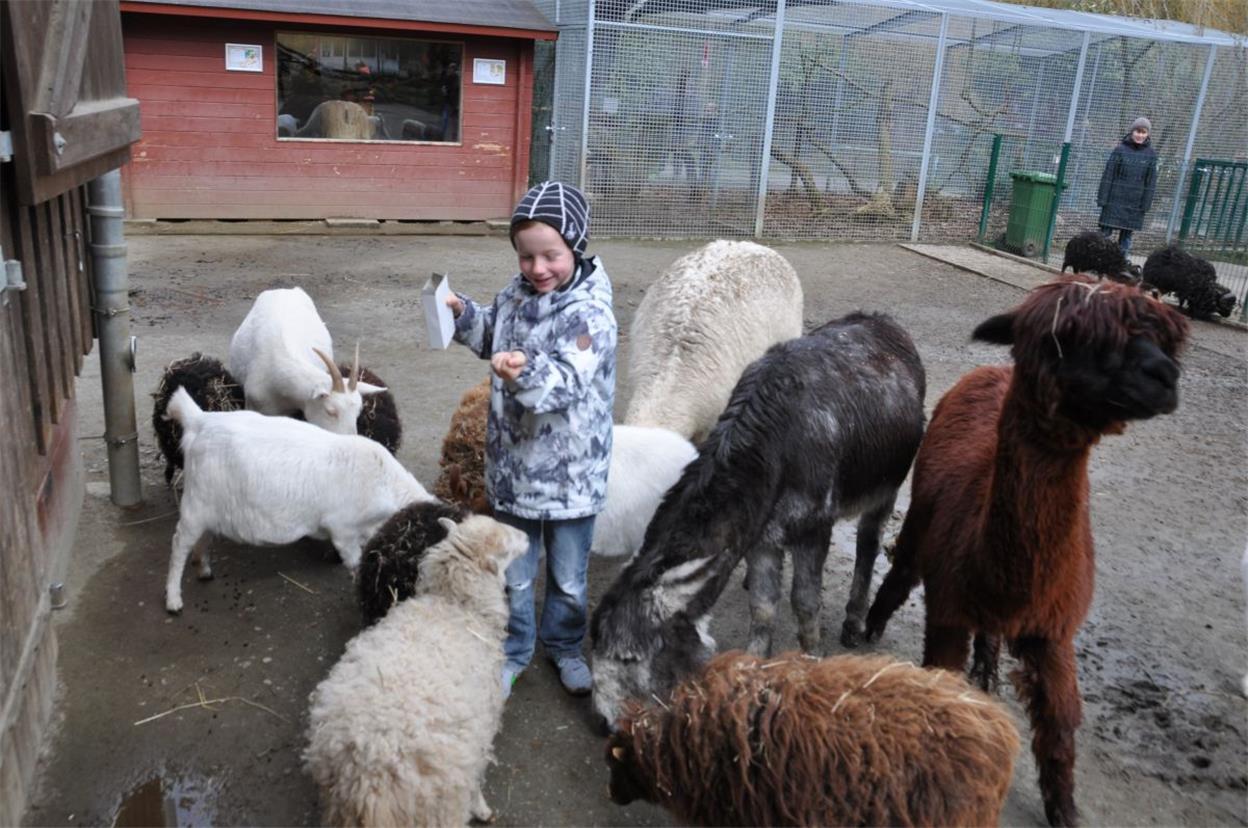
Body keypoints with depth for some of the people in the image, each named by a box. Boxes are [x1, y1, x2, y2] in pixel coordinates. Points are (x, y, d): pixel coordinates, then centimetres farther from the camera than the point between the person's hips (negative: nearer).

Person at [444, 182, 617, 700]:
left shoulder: (590, 314, -20)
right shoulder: (515, 295, 0)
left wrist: (527, 374, -49)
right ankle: (514, 651, 40)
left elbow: (568, 383, -30)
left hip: (569, 474, -4)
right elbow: (493, 337, 19)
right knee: (514, 573, 19)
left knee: (569, 577, 17)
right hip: (513, 466, 5)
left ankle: (564, 646, 42)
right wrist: (464, 315, 1)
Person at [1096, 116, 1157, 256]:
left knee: (1126, 235, 7)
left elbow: (1151, 182, 4)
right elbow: (1108, 176, -2)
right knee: (1106, 233, -3)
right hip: (1115, 201, -2)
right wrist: (1102, 199, -6)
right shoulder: (1120, 150, -2)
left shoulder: (1151, 155, 3)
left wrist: (1146, 204, -1)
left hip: (1135, 204, 2)